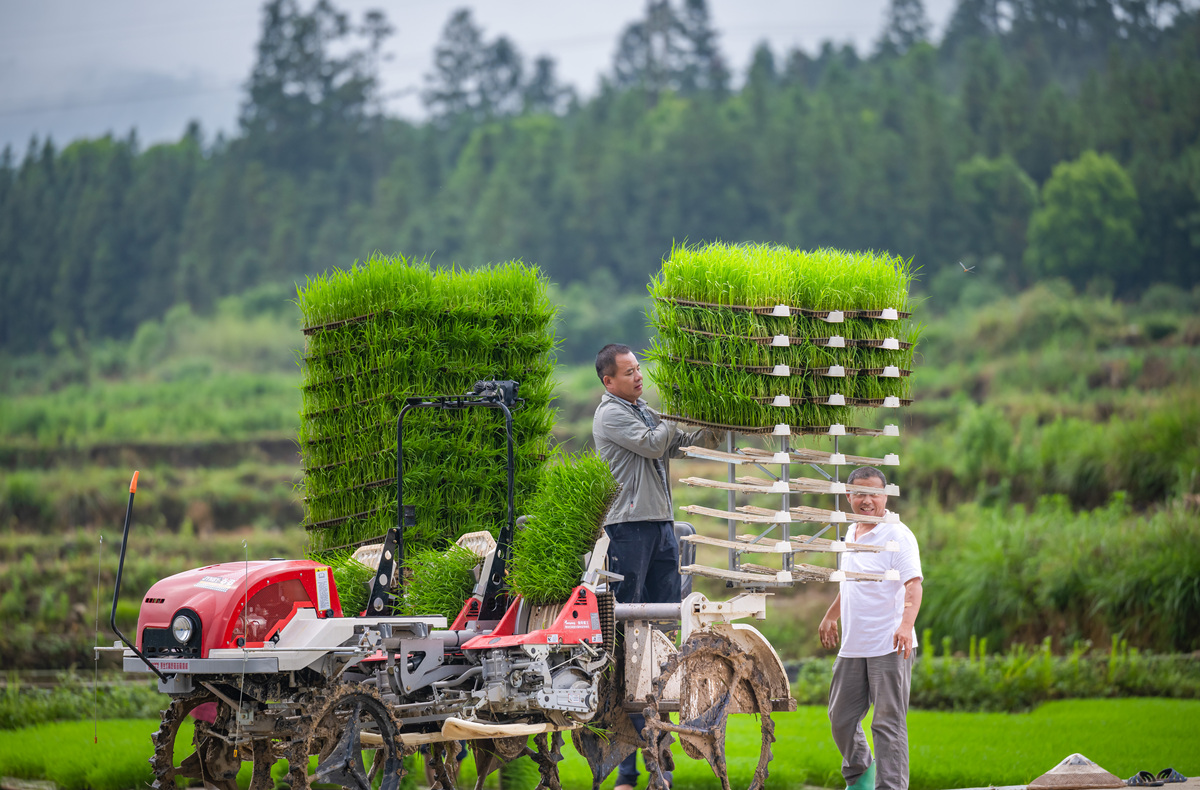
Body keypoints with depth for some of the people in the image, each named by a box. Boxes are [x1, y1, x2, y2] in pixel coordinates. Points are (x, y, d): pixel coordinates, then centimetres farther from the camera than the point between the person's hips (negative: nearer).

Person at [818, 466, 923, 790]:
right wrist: (831, 615, 39)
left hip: (889, 647, -8)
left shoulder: (897, 535, -10)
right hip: (852, 647, 8)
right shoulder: (852, 533, 15)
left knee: (889, 723, -9)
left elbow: (913, 584, -20)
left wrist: (906, 623, -35)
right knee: (841, 717, 15)